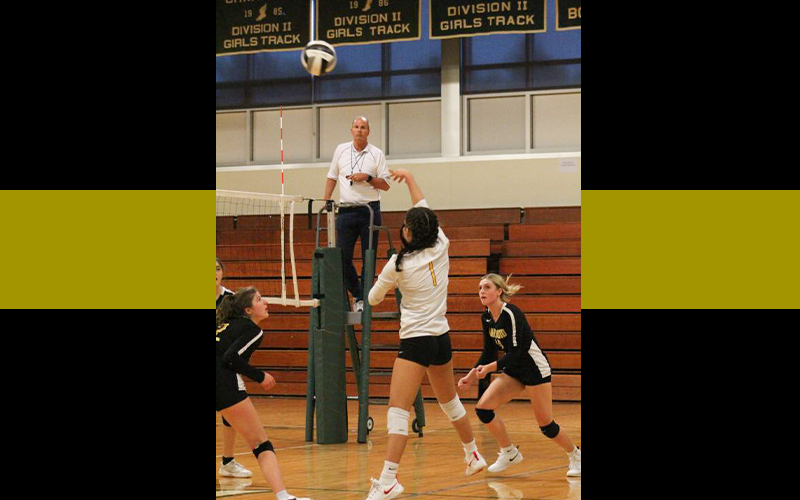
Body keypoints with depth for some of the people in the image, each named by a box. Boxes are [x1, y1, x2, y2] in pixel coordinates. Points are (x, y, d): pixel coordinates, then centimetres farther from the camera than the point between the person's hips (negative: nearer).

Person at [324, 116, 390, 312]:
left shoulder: (377, 154, 2)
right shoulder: (341, 150, 9)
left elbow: (385, 184, 2)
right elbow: (332, 177, 18)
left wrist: (367, 178, -12)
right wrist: (326, 200, 9)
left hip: (370, 209, -2)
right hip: (346, 210, 2)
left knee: (369, 257, -3)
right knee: (343, 256, -2)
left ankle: (363, 298, 5)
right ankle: (356, 293, 17)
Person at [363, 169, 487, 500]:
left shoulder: (399, 264, -12)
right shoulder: (441, 247, 0)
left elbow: (373, 299, 3)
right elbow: (424, 211, 18)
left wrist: (382, 288, 26)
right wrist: (409, 178, 30)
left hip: (416, 342, -7)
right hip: (442, 337, 7)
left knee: (397, 410, -12)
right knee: (449, 402, 27)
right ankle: (474, 455, 41)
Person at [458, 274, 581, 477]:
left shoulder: (511, 314, -24)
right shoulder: (486, 317, 0)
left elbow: (515, 353, -27)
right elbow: (489, 352, 8)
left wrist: (489, 368, -36)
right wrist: (472, 375, -2)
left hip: (535, 369, -7)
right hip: (514, 371, 7)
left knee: (546, 424, -3)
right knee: (483, 407, -8)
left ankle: (575, 455, 22)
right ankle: (509, 453, 9)